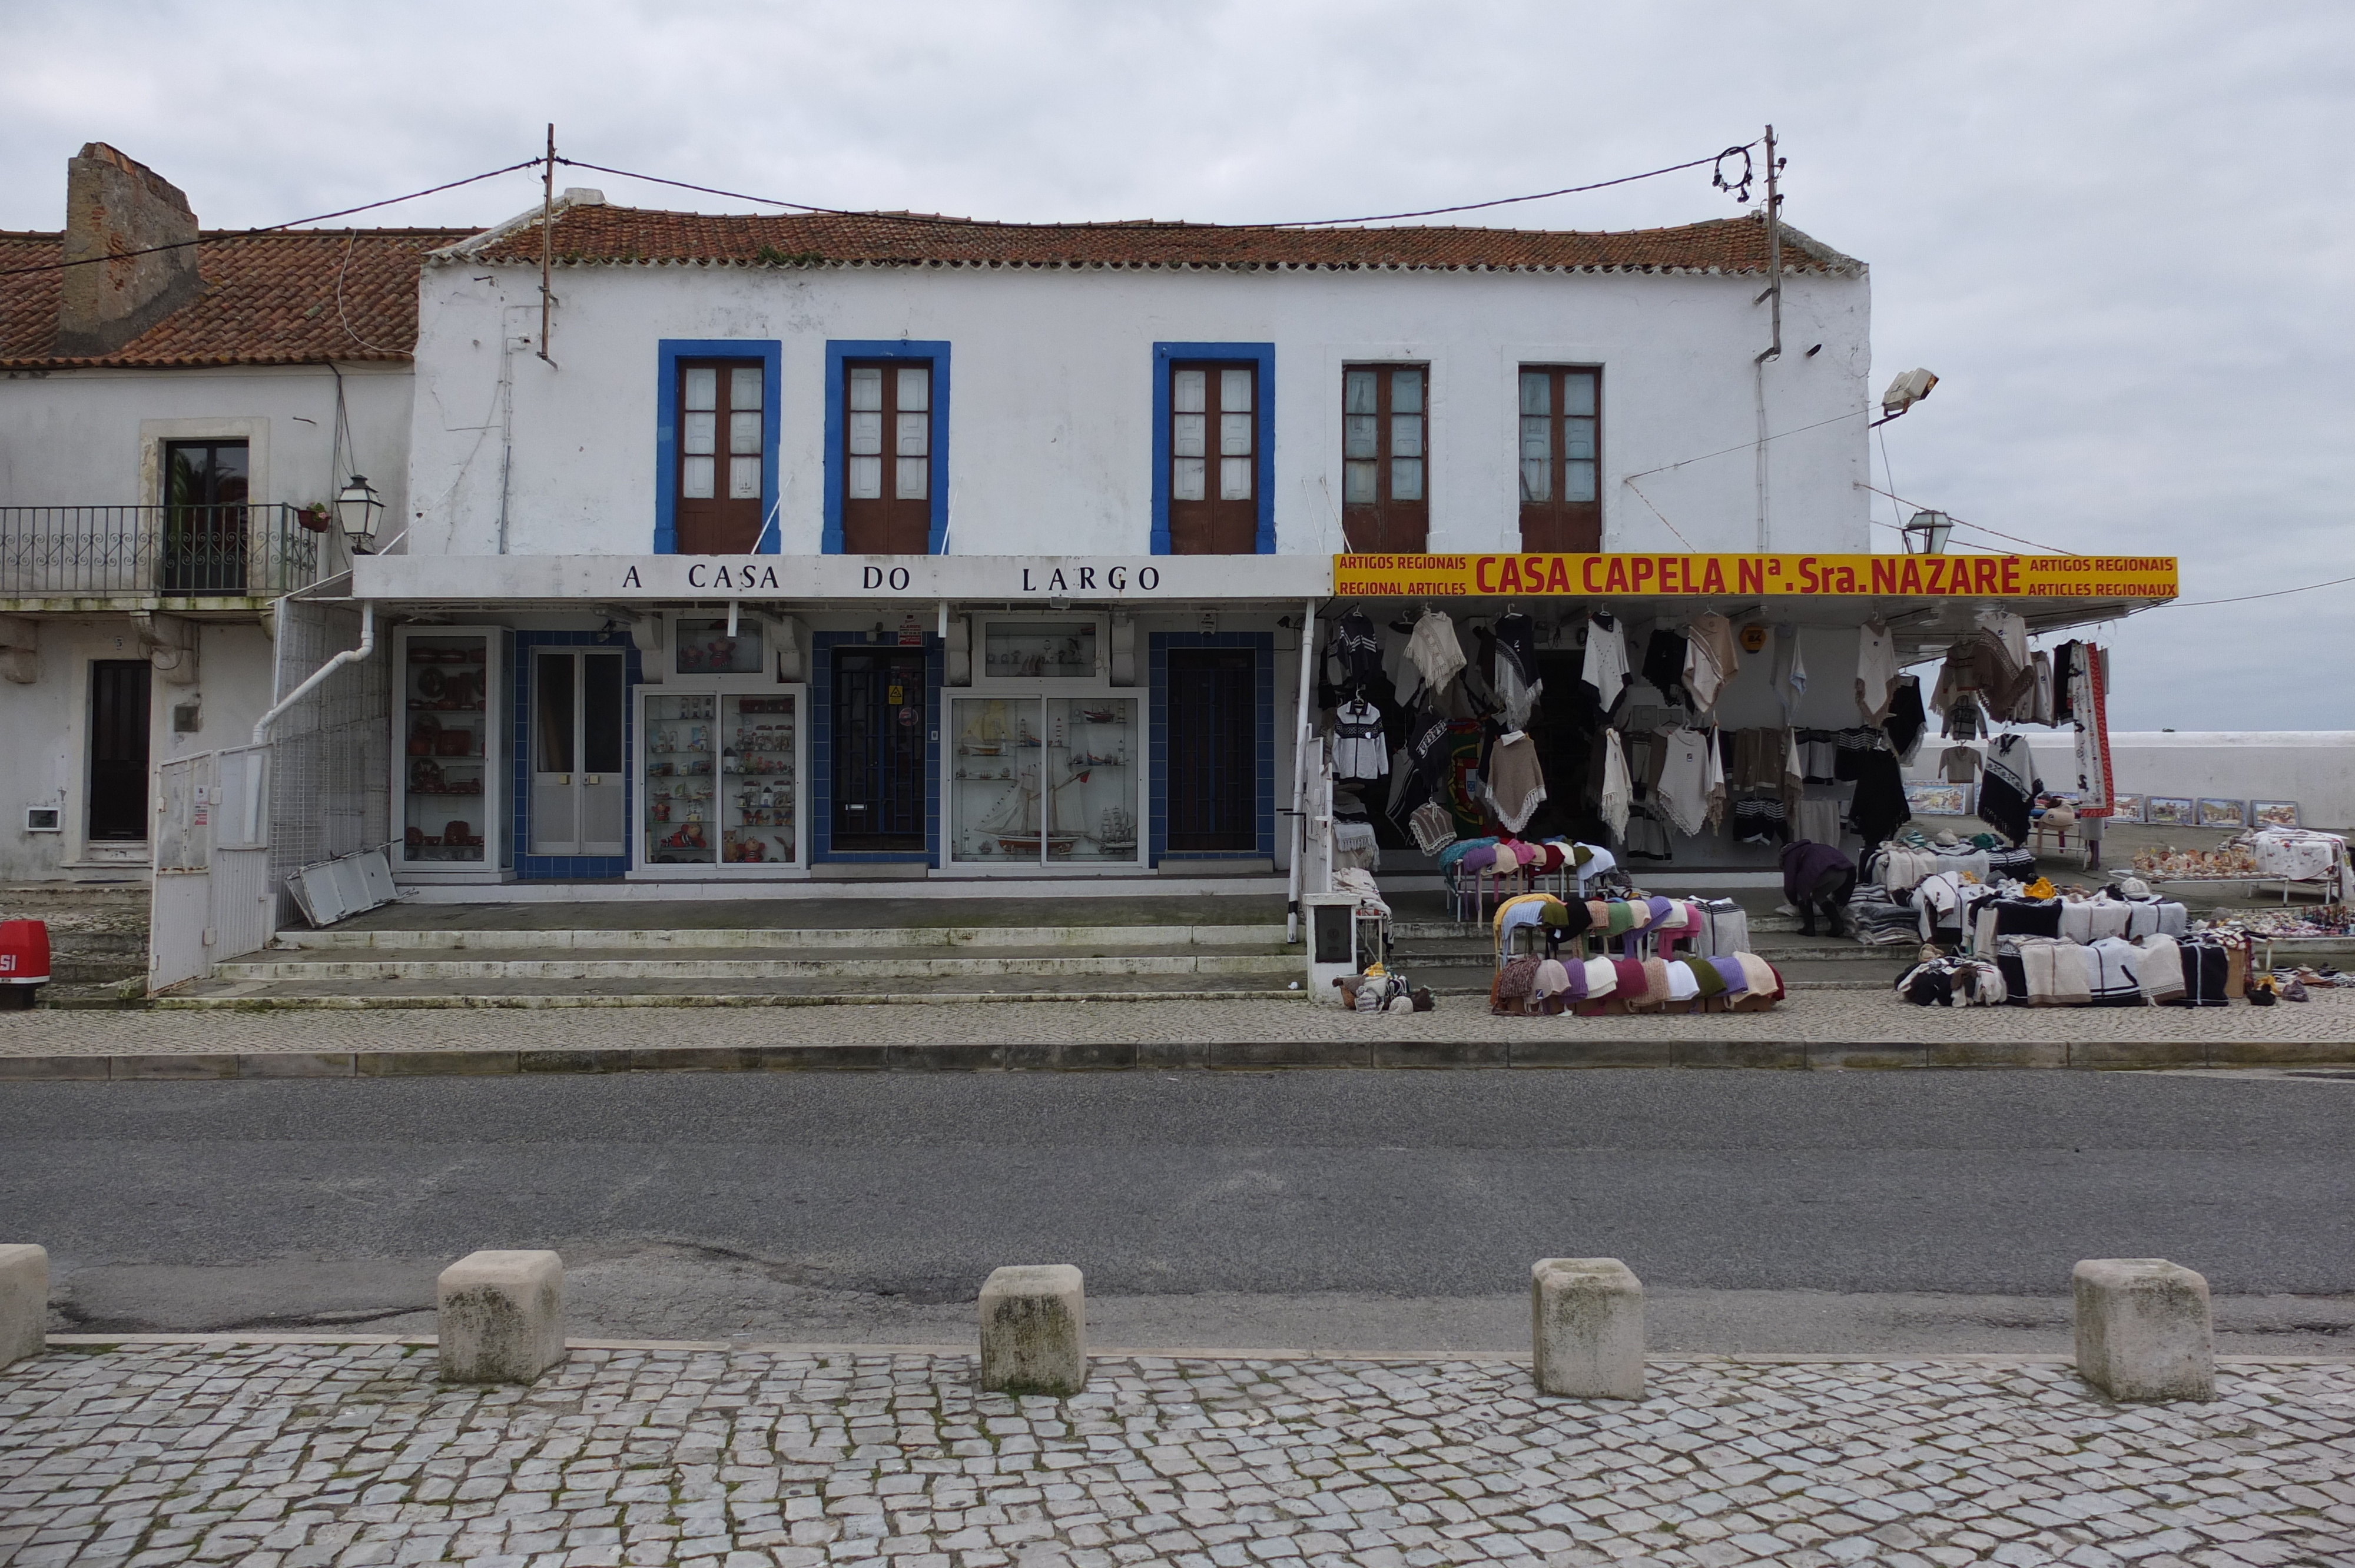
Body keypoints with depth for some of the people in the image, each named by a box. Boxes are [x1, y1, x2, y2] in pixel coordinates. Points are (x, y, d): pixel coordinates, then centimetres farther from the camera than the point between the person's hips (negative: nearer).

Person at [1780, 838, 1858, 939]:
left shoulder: (1791, 855, 23)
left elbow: (1789, 886, 18)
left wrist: (1794, 903, 36)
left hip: (1825, 872, -6)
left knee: (1802, 889, 22)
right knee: (1818, 895, 28)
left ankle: (1809, 927, 17)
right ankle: (1838, 925, 11)